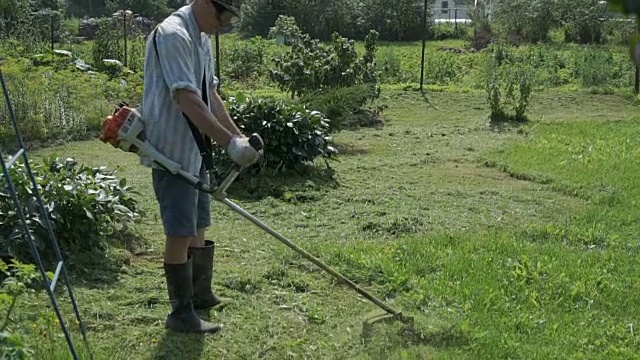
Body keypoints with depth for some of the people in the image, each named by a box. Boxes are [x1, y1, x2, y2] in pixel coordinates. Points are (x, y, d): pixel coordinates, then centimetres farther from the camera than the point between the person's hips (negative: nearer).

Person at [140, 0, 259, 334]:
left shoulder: (202, 39, 13)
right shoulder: (173, 34, -19)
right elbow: (188, 100, -27)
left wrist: (239, 136, 11)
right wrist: (230, 143, -29)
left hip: (195, 150, 10)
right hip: (173, 152, -10)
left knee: (198, 227, 19)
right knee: (180, 233, -4)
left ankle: (201, 294, 35)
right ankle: (181, 314, 6)